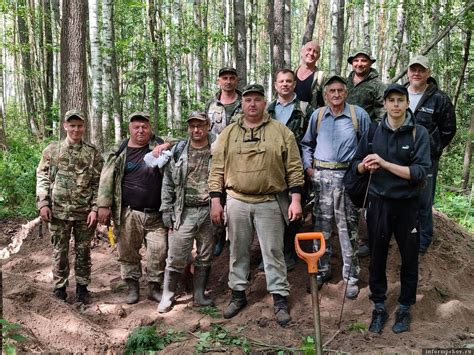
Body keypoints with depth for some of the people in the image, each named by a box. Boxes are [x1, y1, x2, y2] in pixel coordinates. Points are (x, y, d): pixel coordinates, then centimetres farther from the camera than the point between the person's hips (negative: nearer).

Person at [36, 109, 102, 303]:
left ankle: (82, 286, 24)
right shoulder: (52, 150, 3)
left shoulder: (93, 153, 1)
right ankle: (60, 287, 24)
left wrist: (95, 208, -7)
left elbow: (99, 183, 0)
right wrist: (43, 203, -7)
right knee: (60, 251, 10)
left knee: (83, 251, 10)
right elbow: (42, 177, 3)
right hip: (59, 211, 0)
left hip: (85, 212, 0)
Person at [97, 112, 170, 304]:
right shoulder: (120, 152, 4)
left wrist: (167, 146, -19)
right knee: (128, 252, 7)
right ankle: (132, 286, 24)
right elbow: (107, 179, 2)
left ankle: (154, 287, 18)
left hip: (156, 214, 0)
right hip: (128, 214, 0)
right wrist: (104, 205, -5)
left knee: (159, 251, 1)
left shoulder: (160, 146, 5)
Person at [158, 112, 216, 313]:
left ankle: (199, 296, 24)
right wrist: (166, 209, 2)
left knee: (205, 258, 11)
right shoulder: (178, 151, 4)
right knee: (176, 258, 1)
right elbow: (168, 183, 7)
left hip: (209, 212, 1)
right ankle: (167, 296, 16)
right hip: (184, 212, 0)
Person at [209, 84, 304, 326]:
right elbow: (217, 169, 5)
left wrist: (295, 199, -7)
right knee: (238, 251, 12)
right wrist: (215, 201, -1)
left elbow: (294, 168, -1)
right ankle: (238, 294, 27)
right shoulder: (228, 133, 6)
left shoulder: (281, 131, 0)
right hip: (237, 202, 2)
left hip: (271, 203, -2)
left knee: (273, 252, 3)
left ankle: (280, 299, 13)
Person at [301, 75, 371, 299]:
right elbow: (307, 143, 20)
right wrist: (308, 166, 9)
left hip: (348, 175, -3)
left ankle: (351, 276, 10)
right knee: (321, 225, 9)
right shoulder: (317, 115, 10)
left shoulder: (358, 114, 2)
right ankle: (322, 269, 23)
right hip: (321, 175, 3)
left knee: (347, 227, 0)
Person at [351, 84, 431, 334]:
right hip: (378, 203, 2)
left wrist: (385, 163, -23)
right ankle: (378, 307, 27)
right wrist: (366, 165, -14)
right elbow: (357, 165, 8)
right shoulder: (373, 131, 1)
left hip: (407, 205, -2)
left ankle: (405, 308, 30)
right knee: (377, 258, 10)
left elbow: (420, 172, -17)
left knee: (409, 259, 11)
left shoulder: (419, 133, -7)